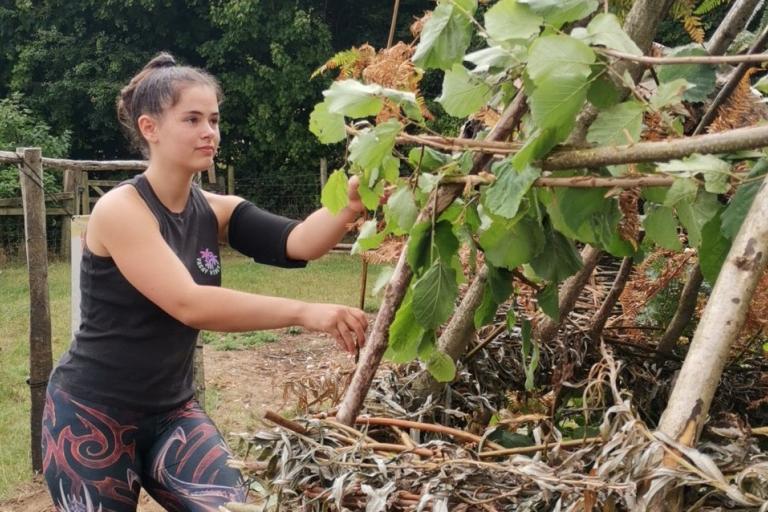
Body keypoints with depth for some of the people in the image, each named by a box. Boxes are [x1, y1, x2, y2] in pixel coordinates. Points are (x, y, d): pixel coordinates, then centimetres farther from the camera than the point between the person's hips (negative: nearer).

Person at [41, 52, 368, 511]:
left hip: (171, 412, 5)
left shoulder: (215, 212, -2)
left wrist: (351, 205, -37)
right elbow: (189, 304, -32)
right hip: (93, 415, -5)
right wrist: (303, 313, -40)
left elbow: (296, 243, -18)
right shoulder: (120, 209, -20)